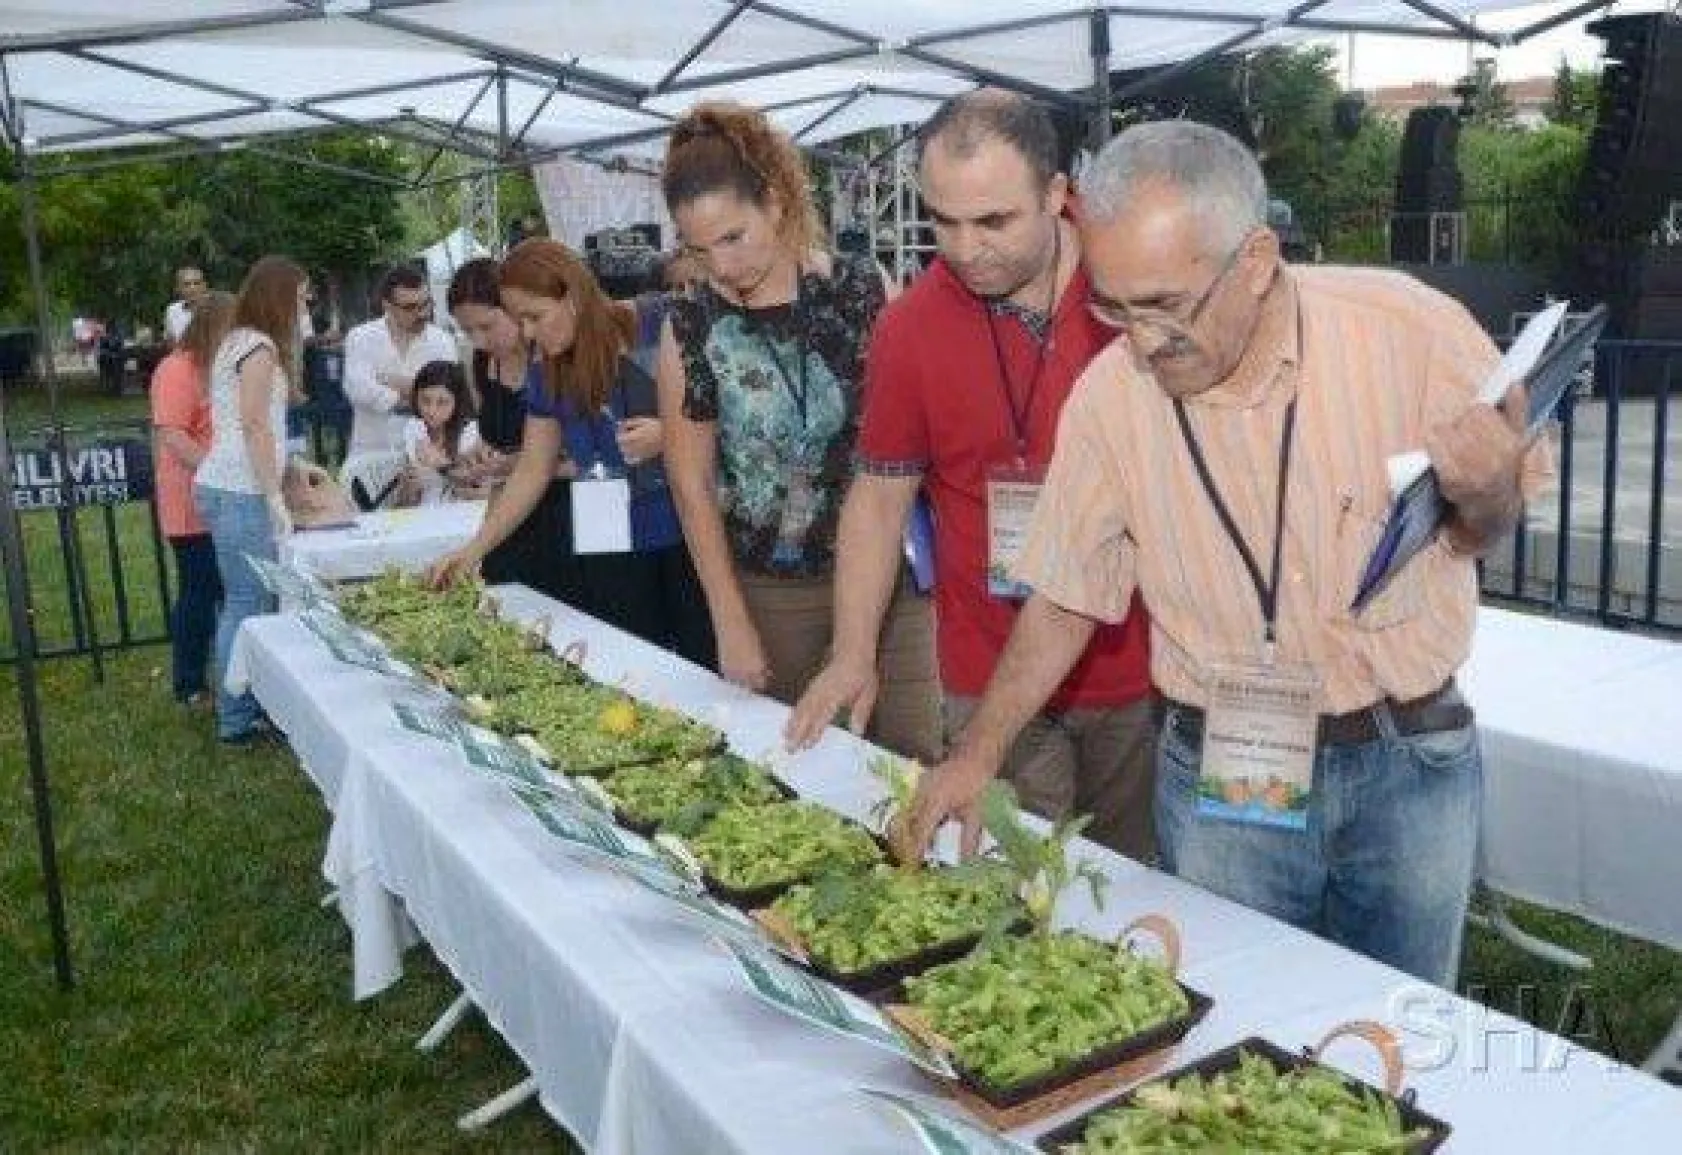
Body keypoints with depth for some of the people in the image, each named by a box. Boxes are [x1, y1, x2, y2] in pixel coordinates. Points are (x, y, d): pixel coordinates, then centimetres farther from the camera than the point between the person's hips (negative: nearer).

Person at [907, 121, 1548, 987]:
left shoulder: (1408, 328, -13)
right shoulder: (1108, 396, -11)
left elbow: (1477, 536, 2)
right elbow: (1064, 599, 1)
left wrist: (1482, 498, -21)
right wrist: (978, 754, -6)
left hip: (1413, 763, 0)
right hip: (1219, 782, 0)